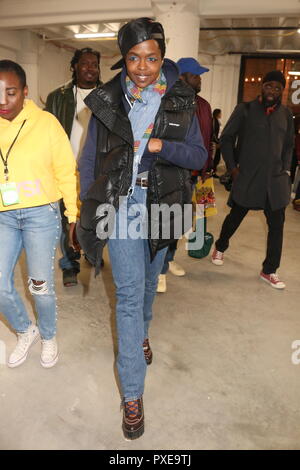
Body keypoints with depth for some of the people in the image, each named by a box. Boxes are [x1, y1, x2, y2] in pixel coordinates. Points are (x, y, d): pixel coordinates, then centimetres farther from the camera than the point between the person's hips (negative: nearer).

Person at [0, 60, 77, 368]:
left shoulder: (46, 123, -6)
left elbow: (66, 172, -3)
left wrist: (75, 215, -2)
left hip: (41, 214, -3)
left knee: (40, 285, 4)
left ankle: (48, 337, 33)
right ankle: (26, 331, 33)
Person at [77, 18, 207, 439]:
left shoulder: (179, 101, 1)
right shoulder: (107, 100, -1)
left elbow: (199, 155, -3)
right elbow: (89, 159, 4)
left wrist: (162, 146, -21)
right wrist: (89, 208, 2)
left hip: (160, 206, 2)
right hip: (120, 203, -2)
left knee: (149, 281, 19)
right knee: (129, 293, -5)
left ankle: (142, 334, 52)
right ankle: (132, 395, 6)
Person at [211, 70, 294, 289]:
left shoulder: (286, 114, 8)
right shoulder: (245, 109, -2)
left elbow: (289, 145, 18)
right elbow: (226, 138, 1)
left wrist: (285, 169, 7)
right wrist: (232, 167, -4)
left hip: (276, 179, 3)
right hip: (247, 177, -3)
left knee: (277, 224, 2)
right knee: (235, 216, 11)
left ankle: (269, 271, 15)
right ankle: (220, 248, 39)